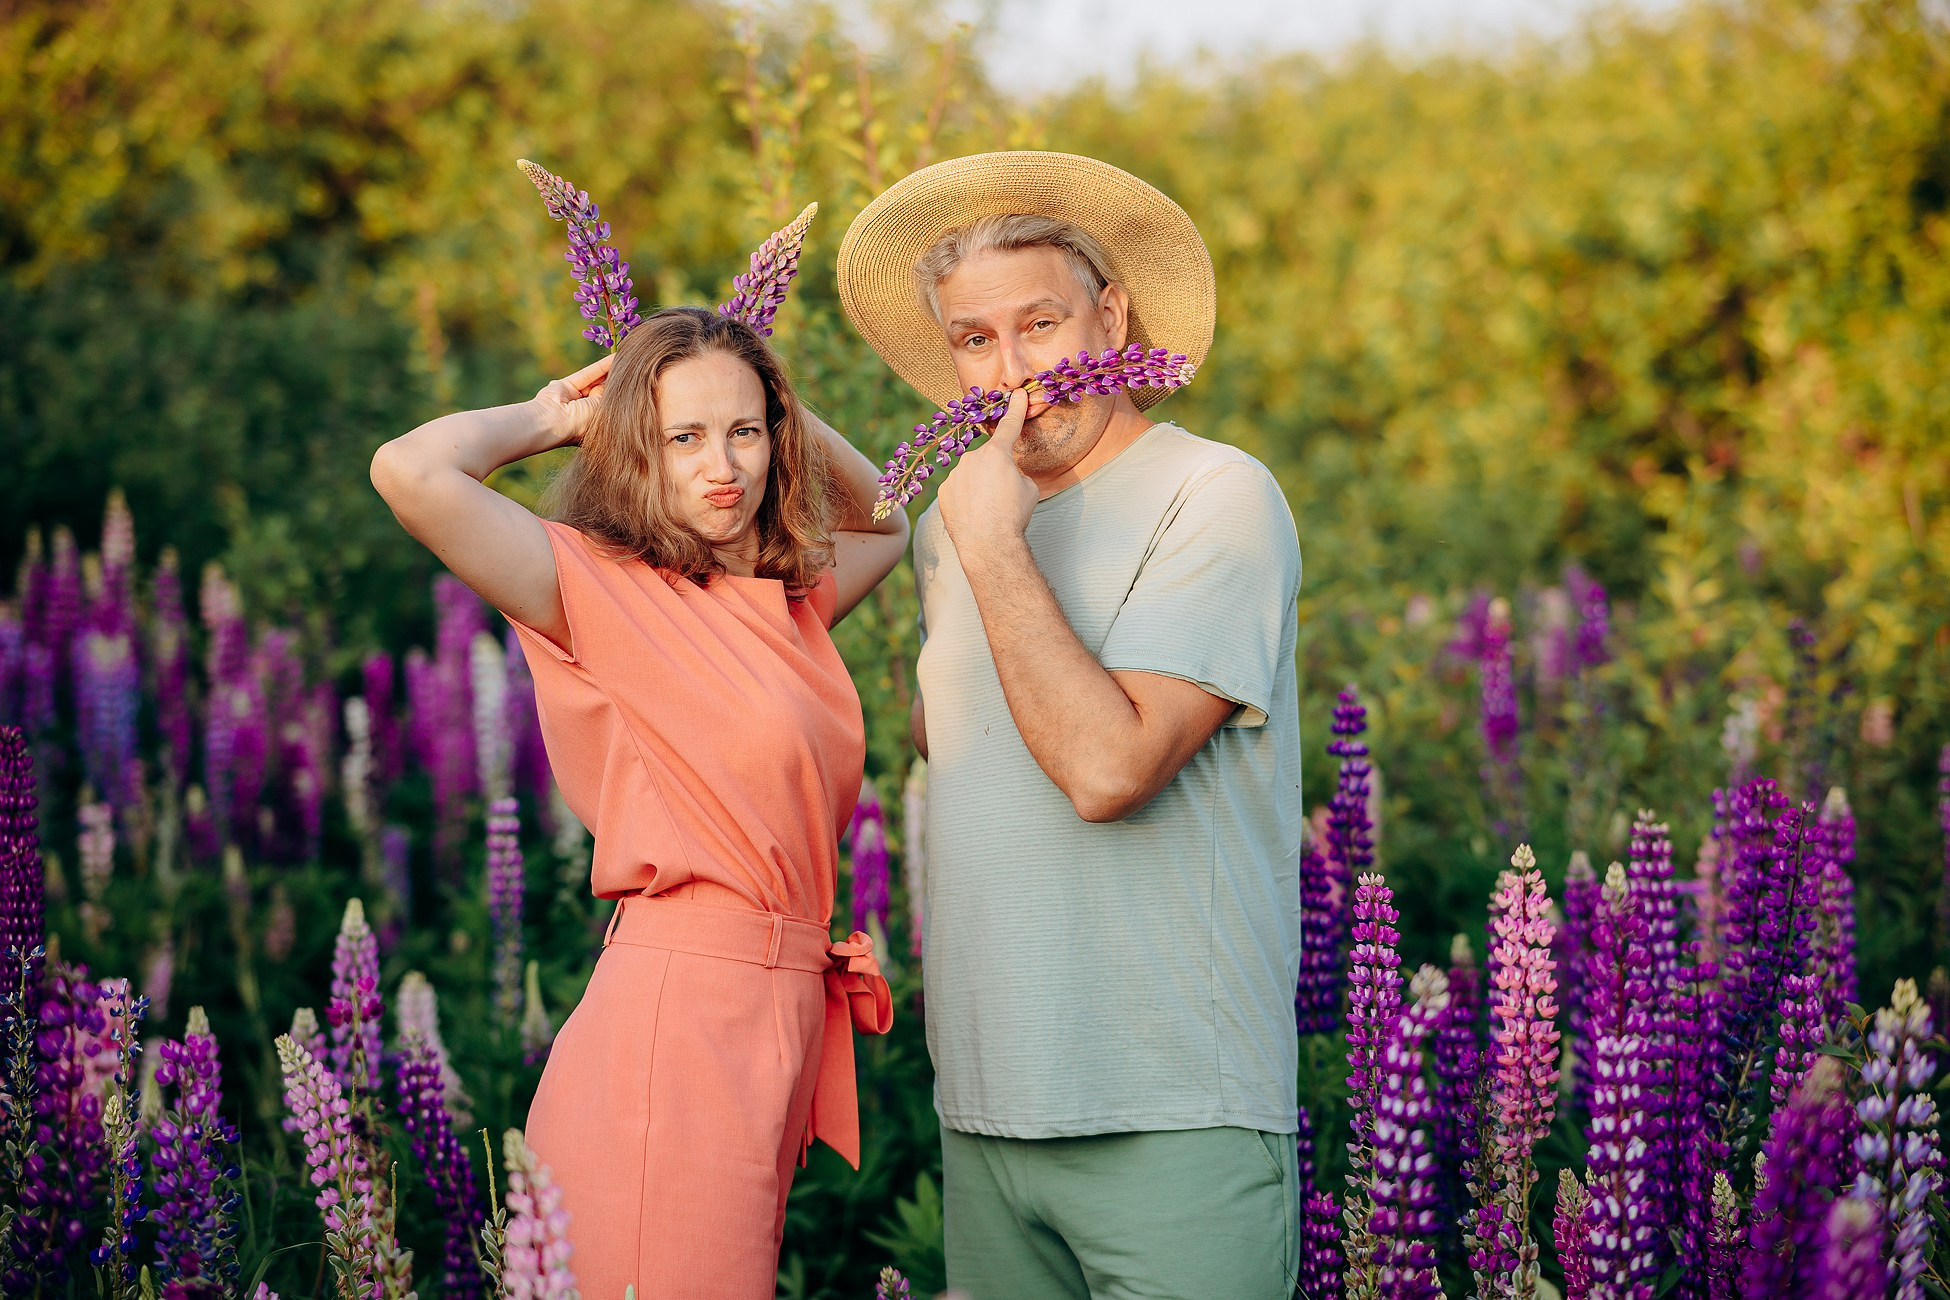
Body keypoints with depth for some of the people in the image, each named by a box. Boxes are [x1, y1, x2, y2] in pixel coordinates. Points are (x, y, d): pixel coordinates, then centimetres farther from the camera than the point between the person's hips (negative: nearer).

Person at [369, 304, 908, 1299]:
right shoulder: (601, 588, -5)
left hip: (784, 1021, 7)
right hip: (679, 1016, -7)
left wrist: (776, 410, 19)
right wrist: (547, 421, 0)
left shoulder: (791, 601, 15)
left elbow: (884, 522, 37)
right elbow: (412, 472, -19)